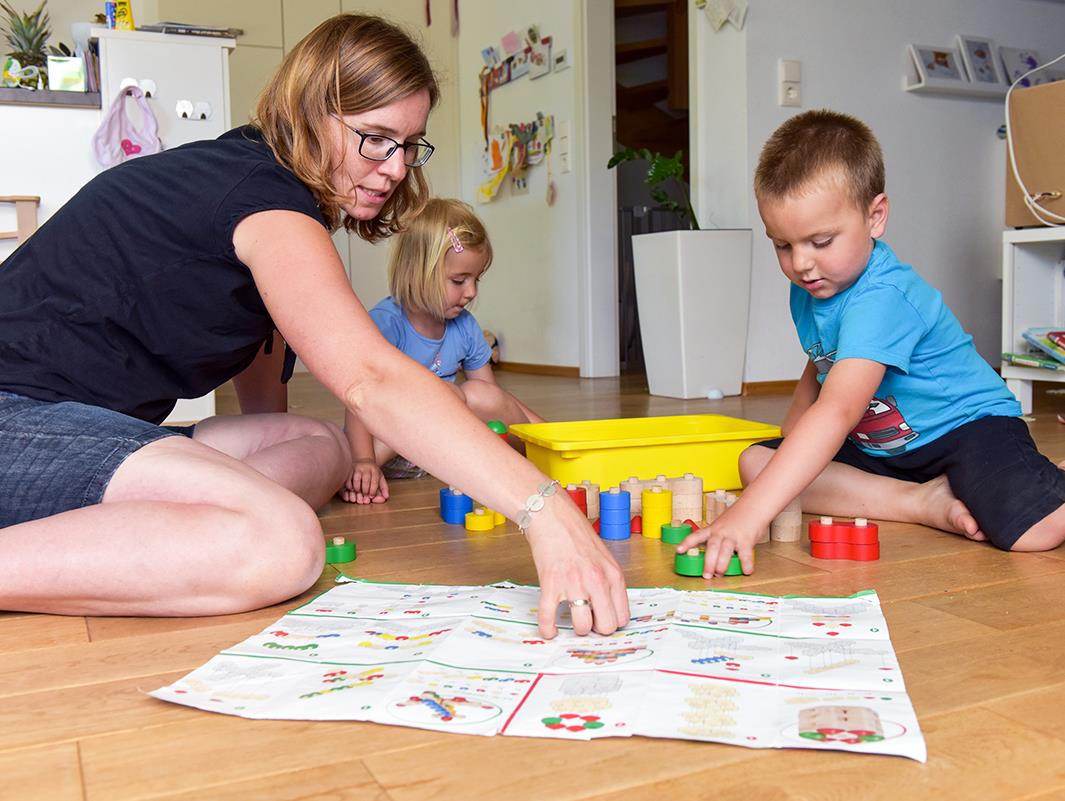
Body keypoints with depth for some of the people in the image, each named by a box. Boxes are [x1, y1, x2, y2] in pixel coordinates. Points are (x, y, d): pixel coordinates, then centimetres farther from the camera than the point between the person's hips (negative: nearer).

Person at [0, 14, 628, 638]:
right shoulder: (263, 195, -18)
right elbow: (370, 378, -33)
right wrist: (542, 508, -39)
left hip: (87, 426, 10)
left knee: (321, 449, 4)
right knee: (284, 546, -29)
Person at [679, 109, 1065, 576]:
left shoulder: (882, 298, -30)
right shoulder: (808, 290, -3)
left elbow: (837, 411, -43)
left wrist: (752, 512, -51)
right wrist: (790, 450, 2)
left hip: (967, 428, -8)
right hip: (876, 446, 8)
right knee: (755, 461, -13)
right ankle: (923, 502, -15)